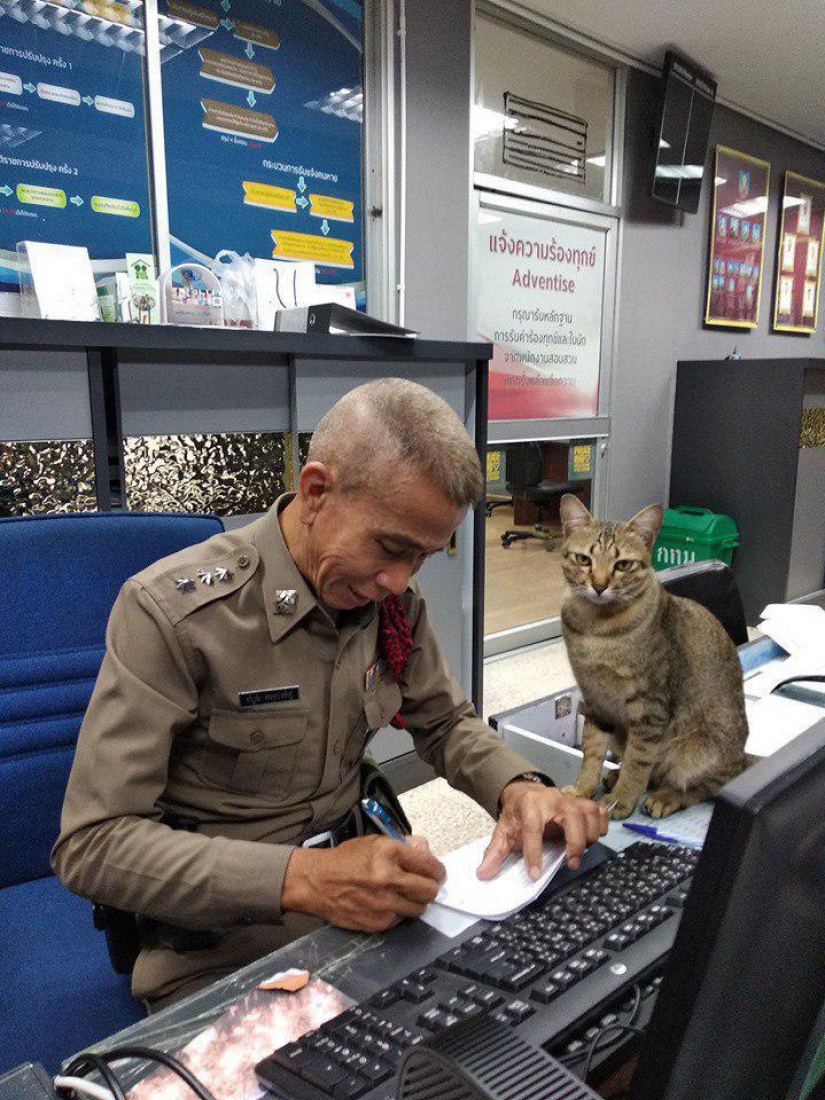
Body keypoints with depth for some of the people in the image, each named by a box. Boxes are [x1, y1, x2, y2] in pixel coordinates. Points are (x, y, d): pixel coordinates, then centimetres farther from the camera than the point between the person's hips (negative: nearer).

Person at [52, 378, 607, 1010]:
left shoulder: (392, 598, -2)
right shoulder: (171, 610, -21)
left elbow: (446, 723, 12)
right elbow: (92, 843, -21)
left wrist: (517, 787, -11)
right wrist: (301, 878, -33)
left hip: (363, 906, 6)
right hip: (218, 953, -5)